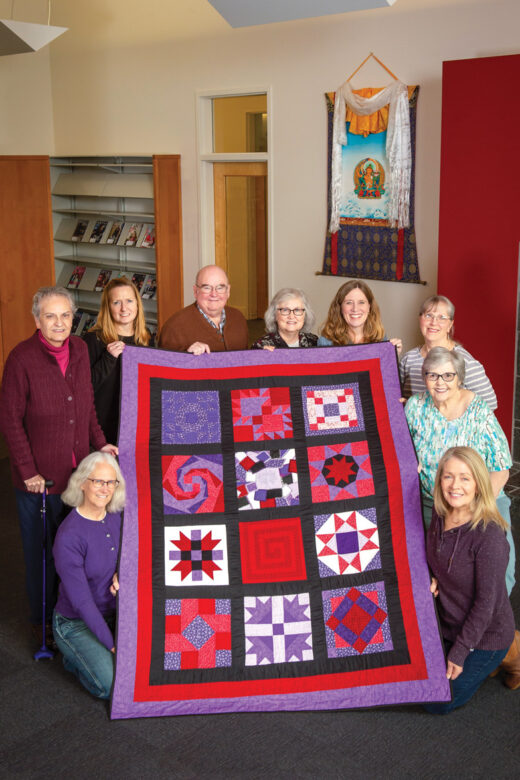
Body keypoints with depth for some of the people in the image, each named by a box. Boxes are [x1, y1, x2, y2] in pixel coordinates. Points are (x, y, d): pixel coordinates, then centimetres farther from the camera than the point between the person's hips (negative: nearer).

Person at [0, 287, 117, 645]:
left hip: (78, 470, 5)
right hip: (39, 476, -5)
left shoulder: (80, 350, 3)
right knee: (41, 549, 10)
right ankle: (44, 621, 29)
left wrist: (99, 441, 4)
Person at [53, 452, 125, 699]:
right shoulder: (69, 535, -24)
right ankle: (73, 656, 7)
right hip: (76, 623, -6)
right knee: (113, 687, -21)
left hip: (113, 612, 6)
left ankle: (93, 653, 13)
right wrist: (113, 645, -20)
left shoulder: (116, 517, -4)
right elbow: (81, 600, -22)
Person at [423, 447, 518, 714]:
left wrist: (459, 652, -18)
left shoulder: (489, 535, -30)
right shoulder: (440, 516, -9)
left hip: (485, 637, -7)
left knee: (438, 703, 3)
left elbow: (486, 601, -23)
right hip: (448, 625, 7)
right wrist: (433, 578, -9)